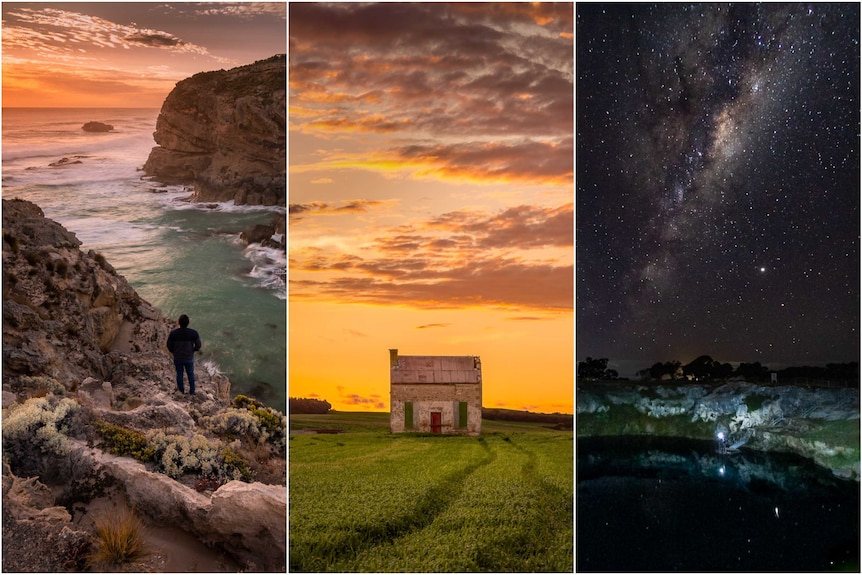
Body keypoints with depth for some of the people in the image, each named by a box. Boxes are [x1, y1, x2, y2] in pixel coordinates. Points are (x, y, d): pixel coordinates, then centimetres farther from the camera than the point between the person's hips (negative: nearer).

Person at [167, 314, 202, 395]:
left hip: (177, 358, 0)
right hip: (189, 358, 0)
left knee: (179, 373, 24)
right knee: (190, 374, 23)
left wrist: (174, 352, 11)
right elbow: (198, 346, -12)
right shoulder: (193, 333, -23)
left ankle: (181, 390, 42)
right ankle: (192, 391, 37)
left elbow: (169, 346, -9)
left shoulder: (173, 333, -23)